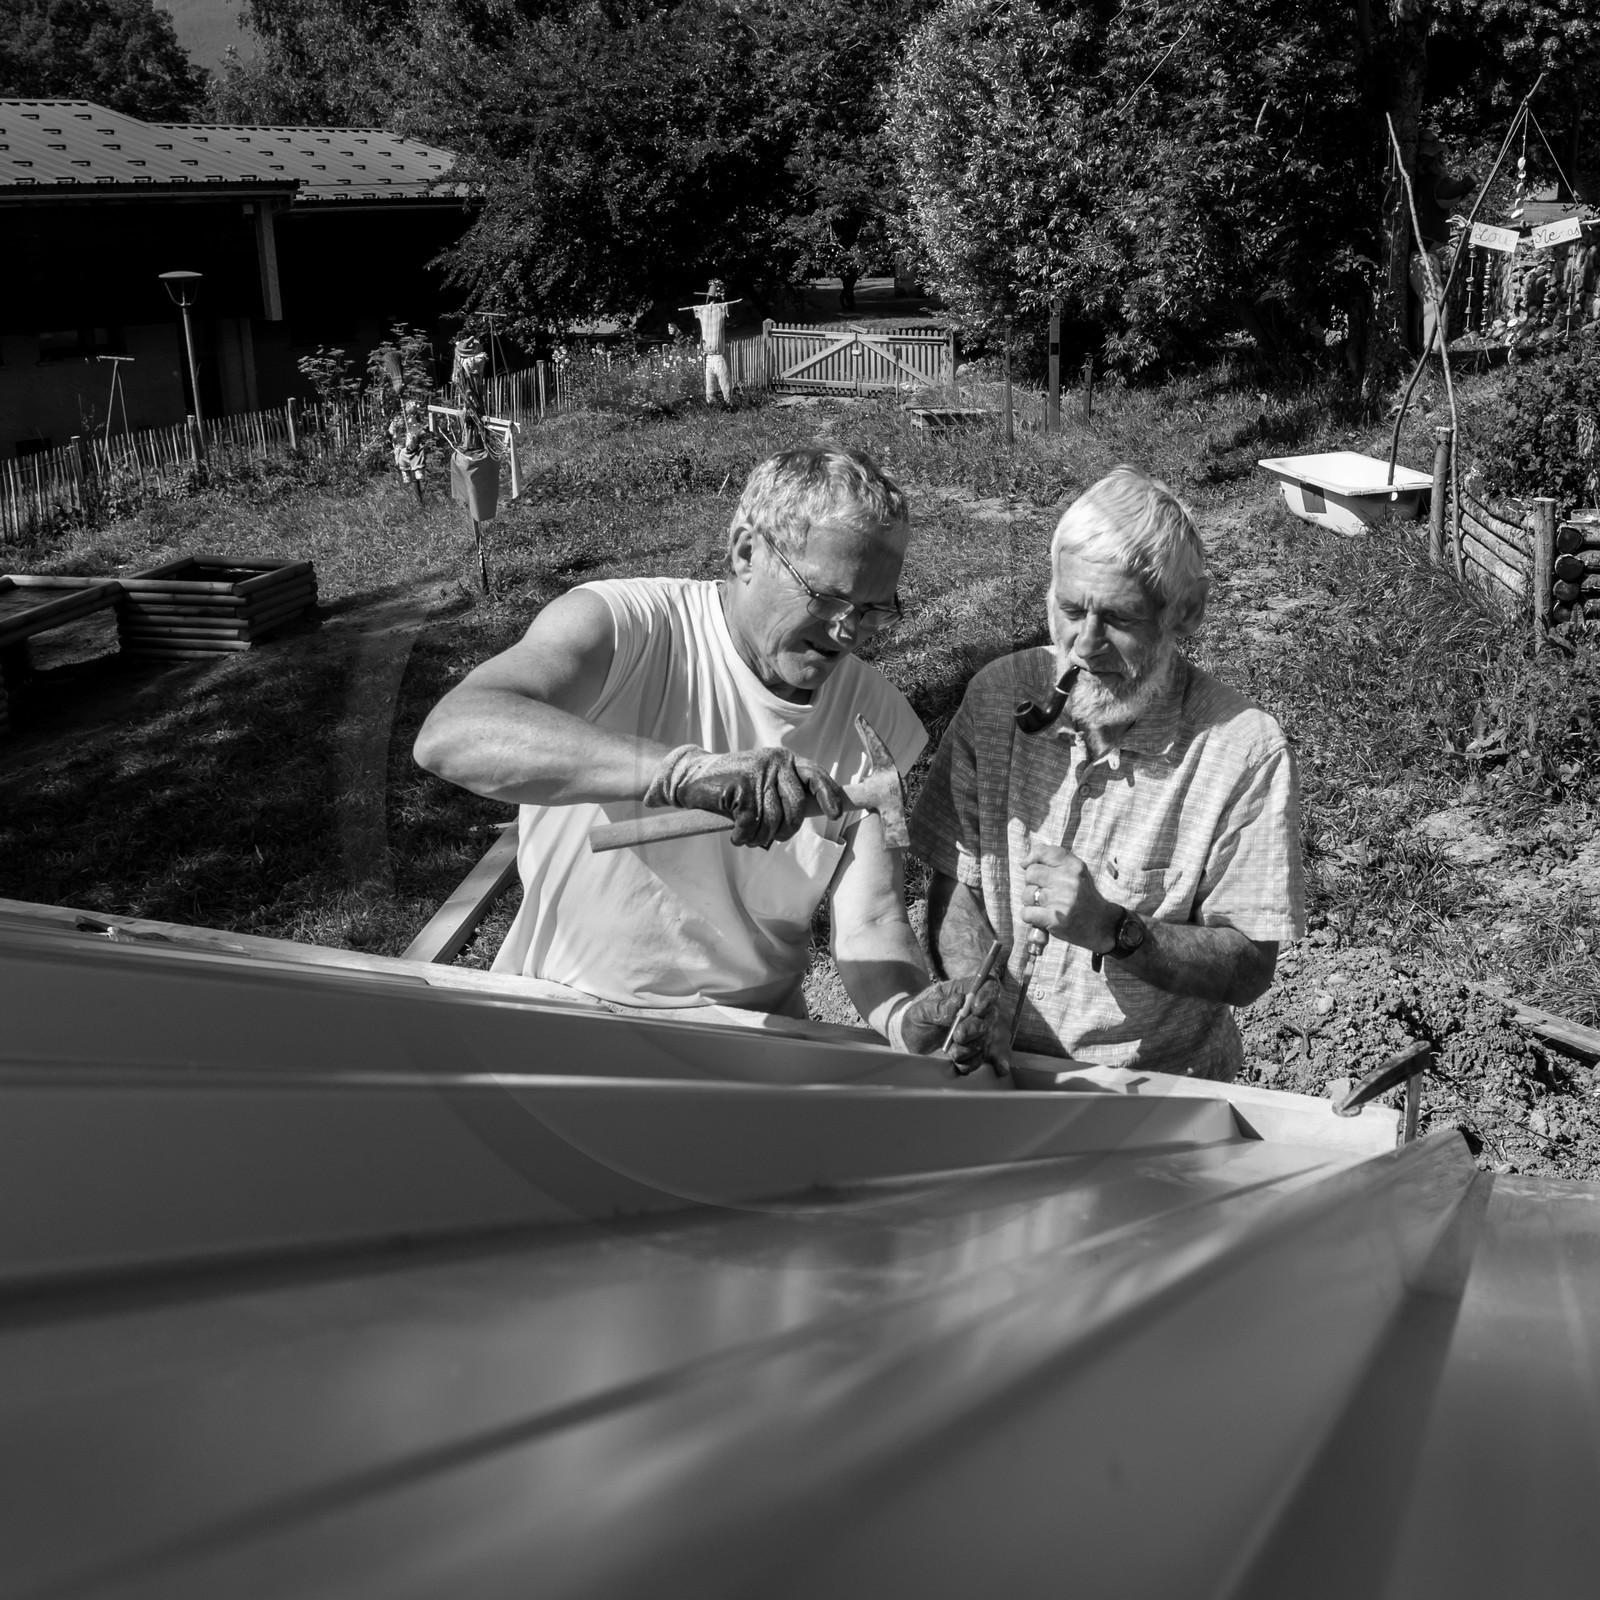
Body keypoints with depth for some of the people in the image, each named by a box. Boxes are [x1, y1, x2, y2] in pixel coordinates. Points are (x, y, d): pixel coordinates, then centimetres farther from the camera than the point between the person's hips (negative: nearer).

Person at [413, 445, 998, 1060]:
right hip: (562, 1003, -2)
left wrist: (905, 1014, -29)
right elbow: (449, 734, -32)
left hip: (753, 1025, 2)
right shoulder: (625, 627, -15)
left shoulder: (878, 720, -2)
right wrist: (682, 769, -43)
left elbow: (870, 924, -6)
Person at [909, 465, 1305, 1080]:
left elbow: (1249, 969, -10)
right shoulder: (1000, 695, -3)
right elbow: (954, 882, 2)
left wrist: (1113, 929, -24)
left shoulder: (1246, 750, -13)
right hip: (1005, 1069, 3)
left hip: (1163, 1080, -3)